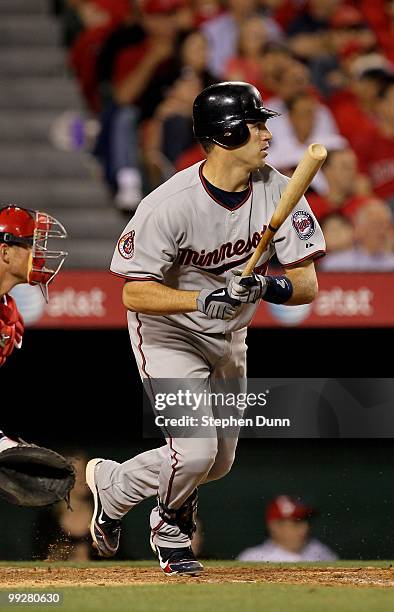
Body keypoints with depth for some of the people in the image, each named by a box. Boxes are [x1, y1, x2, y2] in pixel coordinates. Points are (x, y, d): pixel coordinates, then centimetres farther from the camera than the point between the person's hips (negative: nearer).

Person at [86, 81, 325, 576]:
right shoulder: (169, 205, -29)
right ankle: (113, 492, 13)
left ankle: (111, 482, 38)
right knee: (195, 452, -18)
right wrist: (204, 300, -39)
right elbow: (134, 293, -26)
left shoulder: (278, 191, -15)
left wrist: (272, 287, -37)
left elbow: (307, 284, -15)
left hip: (228, 338, 6)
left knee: (219, 462, 12)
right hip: (168, 332, -6)